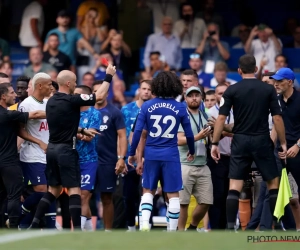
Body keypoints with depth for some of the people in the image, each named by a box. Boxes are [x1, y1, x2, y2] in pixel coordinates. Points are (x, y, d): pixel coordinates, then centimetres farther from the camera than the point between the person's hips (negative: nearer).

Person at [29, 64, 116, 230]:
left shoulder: (51, 102, 8)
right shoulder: (71, 100, -15)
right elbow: (100, 96, -11)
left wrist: (82, 130, 25)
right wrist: (108, 77, 2)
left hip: (52, 148, 8)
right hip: (66, 149, -8)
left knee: (53, 189, 15)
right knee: (74, 189, -5)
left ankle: (35, 224, 10)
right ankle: (77, 229, -9)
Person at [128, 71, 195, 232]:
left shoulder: (147, 106, 0)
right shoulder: (180, 108, -1)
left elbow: (137, 132, -4)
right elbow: (189, 134, 3)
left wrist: (132, 154, 5)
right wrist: (191, 151, 21)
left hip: (151, 154, 1)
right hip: (170, 155, -1)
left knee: (148, 191, 14)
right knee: (173, 194, 5)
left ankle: (144, 223, -3)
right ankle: (172, 231, 6)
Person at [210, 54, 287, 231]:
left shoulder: (232, 90, 0)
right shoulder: (269, 89, 0)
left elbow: (221, 118, -5)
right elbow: (277, 118, -3)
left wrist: (215, 144, 1)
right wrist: (283, 143, 4)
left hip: (240, 141, 0)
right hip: (262, 141, 0)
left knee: (234, 187, 1)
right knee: (274, 183, 12)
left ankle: (230, 226, -7)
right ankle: (276, 224, 9)